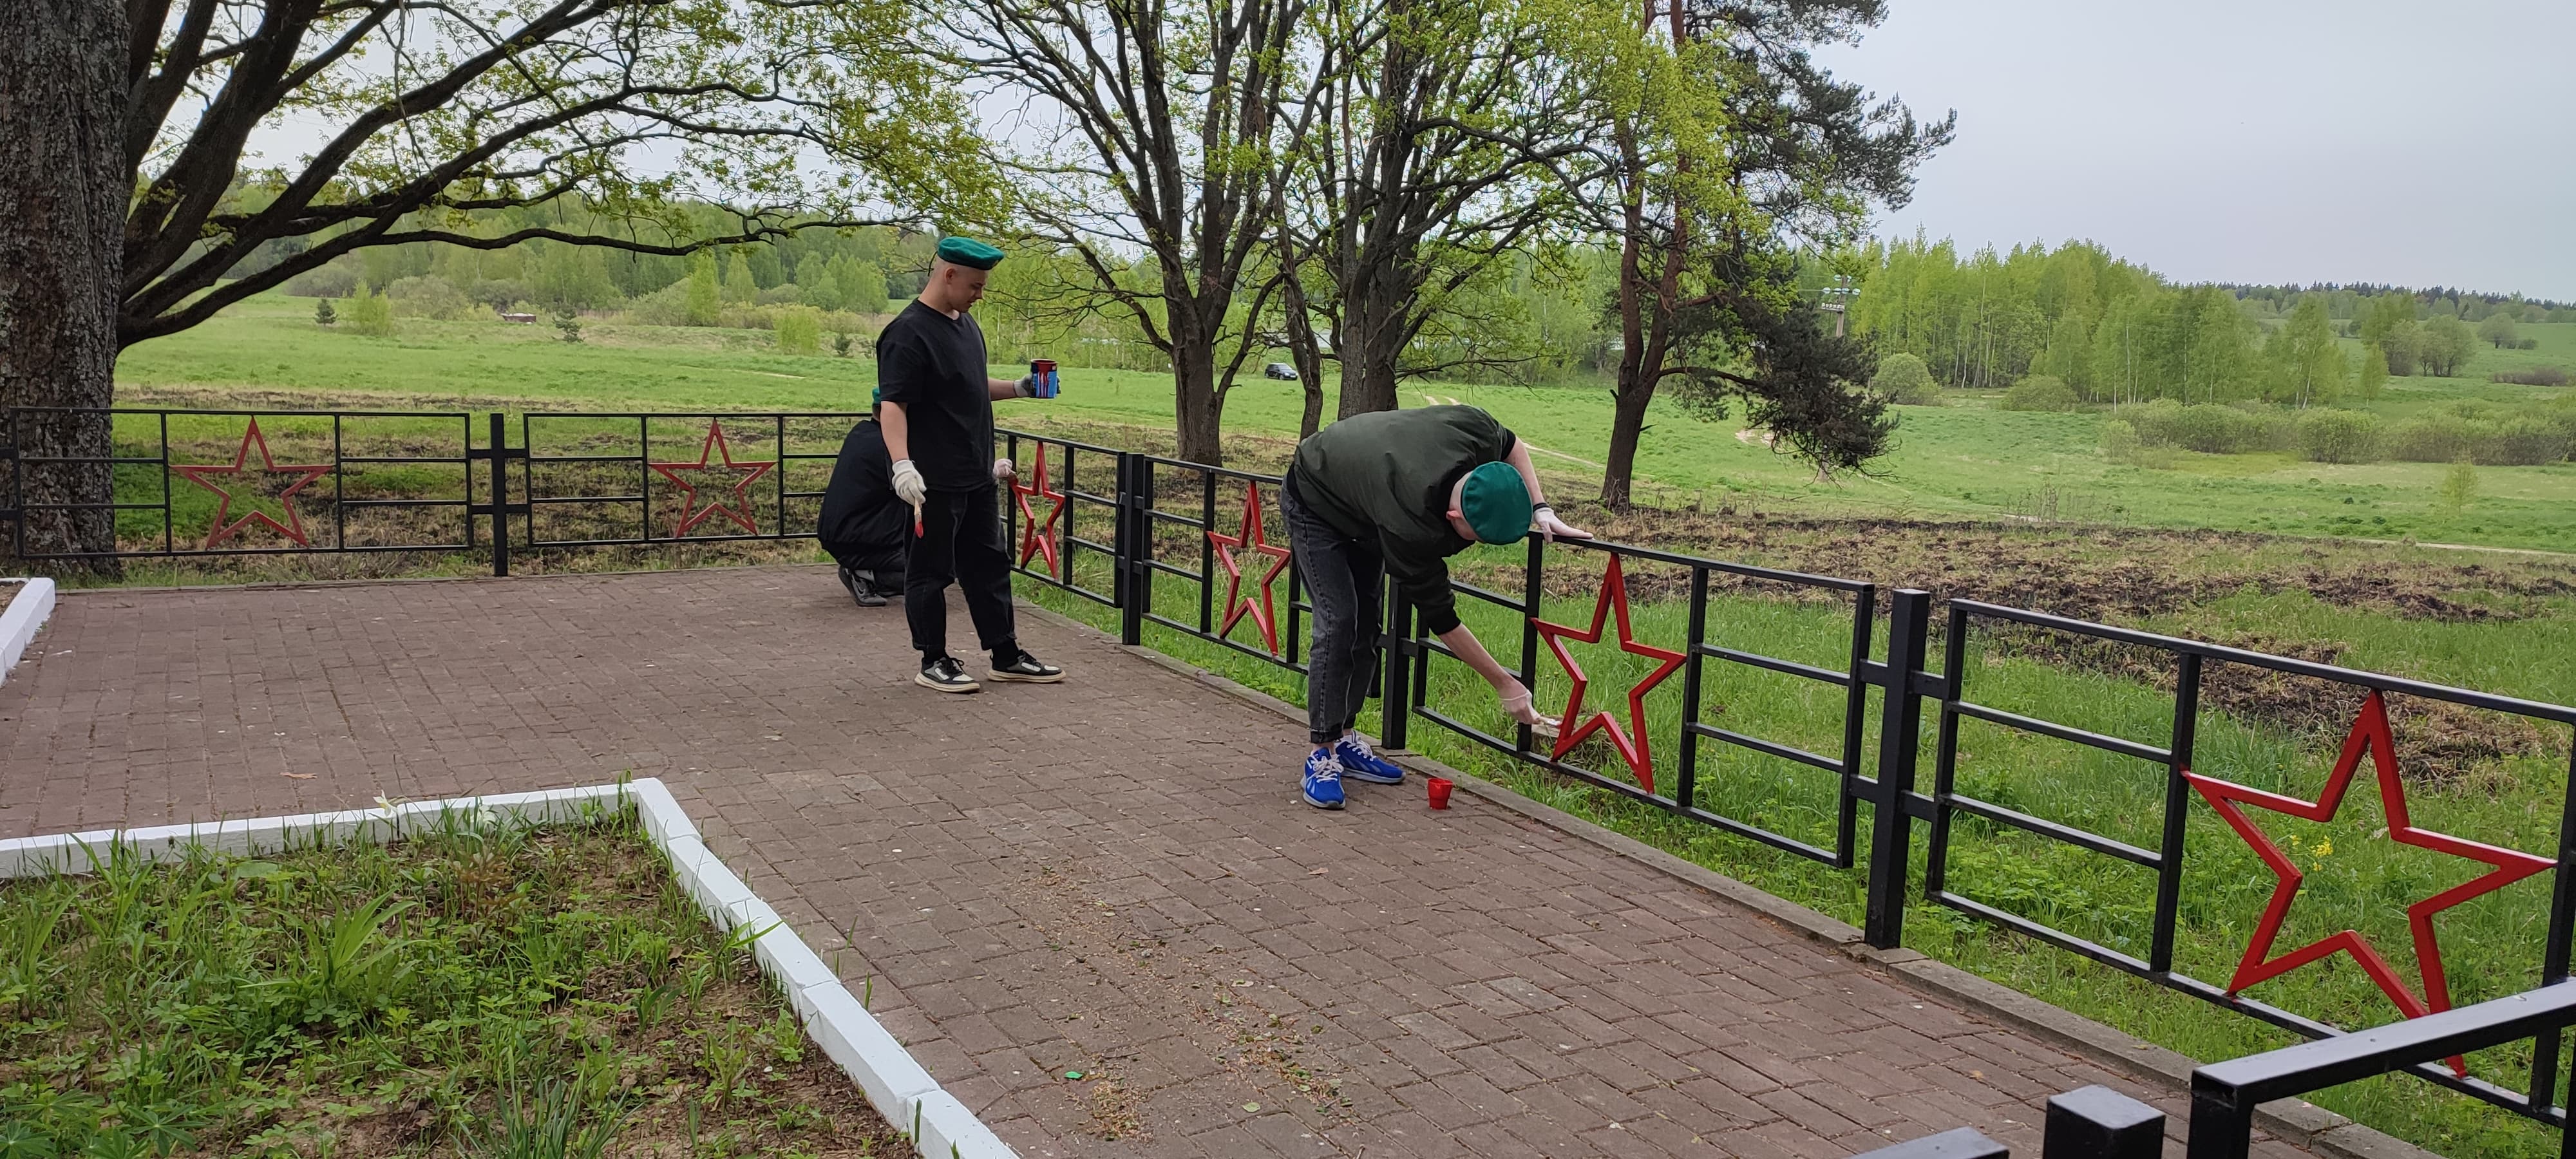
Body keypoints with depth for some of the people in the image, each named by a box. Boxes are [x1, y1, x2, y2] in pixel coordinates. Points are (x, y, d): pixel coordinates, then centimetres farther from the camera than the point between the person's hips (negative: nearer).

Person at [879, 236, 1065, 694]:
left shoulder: (966, 323, 14)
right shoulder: (909, 334, -15)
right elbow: (892, 404, -21)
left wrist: (1019, 389, 15)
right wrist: (902, 464, -31)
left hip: (978, 476, 9)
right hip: (934, 483, -9)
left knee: (989, 566, 14)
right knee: (931, 571, 3)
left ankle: (1006, 655, 23)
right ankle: (934, 662, 13)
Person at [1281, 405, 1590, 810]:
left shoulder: (1475, 429, -31)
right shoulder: (1410, 529, -43)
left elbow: (1512, 445, -3)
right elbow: (1441, 620, -30)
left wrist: (1541, 509, -15)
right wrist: (1505, 685, -22)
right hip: (1314, 505, -8)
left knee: (1366, 625, 6)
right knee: (1338, 622, -19)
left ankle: (1344, 741, 14)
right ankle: (1322, 757, -14)